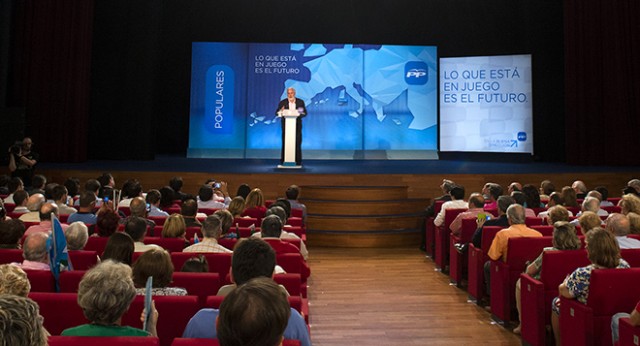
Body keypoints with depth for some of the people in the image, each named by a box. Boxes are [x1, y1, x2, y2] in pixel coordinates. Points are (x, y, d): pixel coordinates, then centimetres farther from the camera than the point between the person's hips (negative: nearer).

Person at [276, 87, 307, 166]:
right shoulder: (282, 102, 2)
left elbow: (305, 113, 3)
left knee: (298, 143, 0)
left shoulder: (300, 102, 5)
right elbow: (276, 113, -2)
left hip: (297, 126, 1)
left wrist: (300, 113, -19)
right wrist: (281, 111, -23)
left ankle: (298, 161, 6)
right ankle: (283, 161, 2)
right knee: (285, 143, -2)